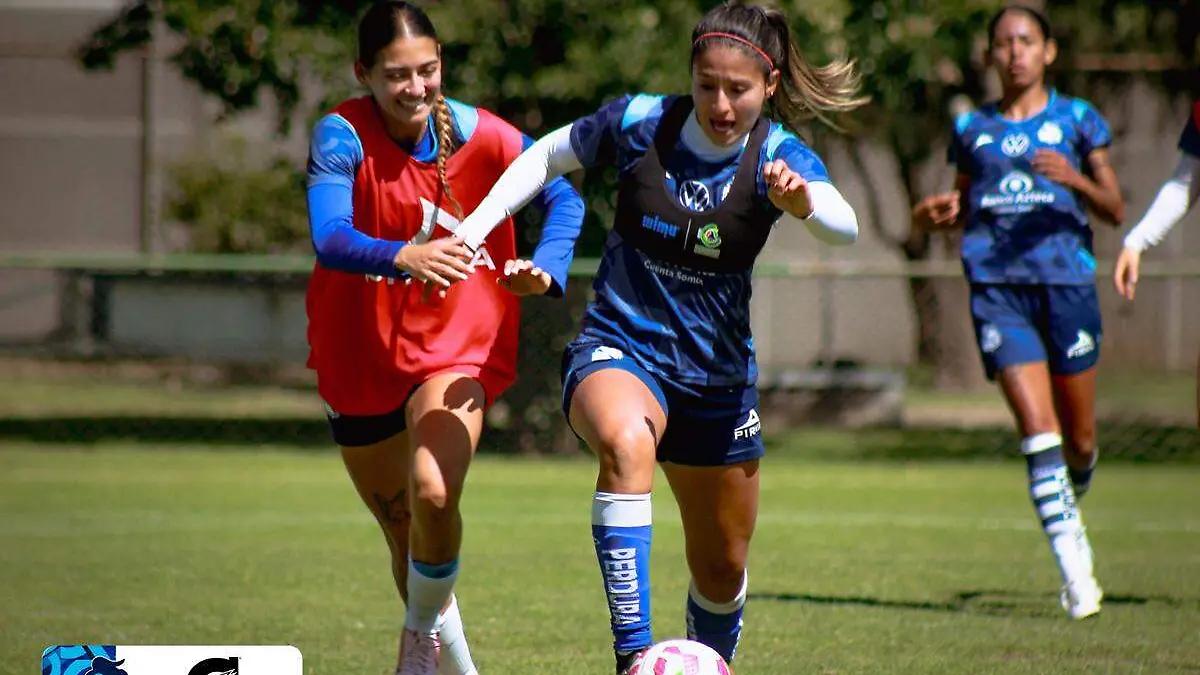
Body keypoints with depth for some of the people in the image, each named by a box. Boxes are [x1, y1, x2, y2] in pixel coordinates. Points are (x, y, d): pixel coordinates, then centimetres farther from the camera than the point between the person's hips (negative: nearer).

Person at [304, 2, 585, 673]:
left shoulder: (479, 135, -12)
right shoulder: (342, 136, -18)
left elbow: (563, 197, 1)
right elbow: (330, 240, -32)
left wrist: (546, 267, -20)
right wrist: (404, 256, -52)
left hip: (459, 347, -1)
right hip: (361, 356, 1)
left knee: (434, 494, -26)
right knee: (403, 530, 14)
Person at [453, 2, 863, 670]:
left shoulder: (778, 157, -10)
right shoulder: (641, 123, -9)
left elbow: (846, 227, -30)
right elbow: (548, 156, 8)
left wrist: (803, 203, -52)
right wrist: (473, 229, -2)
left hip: (718, 374, 3)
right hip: (619, 350, -3)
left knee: (722, 570, 13)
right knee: (627, 441, -39)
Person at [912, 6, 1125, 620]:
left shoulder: (1077, 120, 8)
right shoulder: (971, 129, 13)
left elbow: (1115, 210, 6)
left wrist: (1077, 181, -14)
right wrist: (938, 215, 0)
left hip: (1066, 282, 0)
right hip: (997, 287, 0)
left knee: (1079, 440, 6)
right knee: (1037, 428, -15)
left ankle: (1070, 501, 41)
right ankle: (1073, 562, -13)